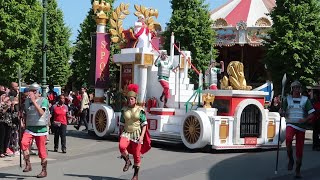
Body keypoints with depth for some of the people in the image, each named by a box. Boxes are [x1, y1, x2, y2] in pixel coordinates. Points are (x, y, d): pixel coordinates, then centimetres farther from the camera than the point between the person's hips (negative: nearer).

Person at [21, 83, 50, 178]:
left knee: (41, 150, 1)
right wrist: (25, 125, 17)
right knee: (24, 143, -23)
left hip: (40, 128, -4)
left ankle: (44, 171, 15)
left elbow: (41, 112, -20)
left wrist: (34, 101, -23)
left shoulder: (43, 100, -5)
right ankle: (28, 165, -12)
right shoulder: (27, 101, 10)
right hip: (29, 127, 4)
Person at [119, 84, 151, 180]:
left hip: (137, 134, -2)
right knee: (121, 146, -29)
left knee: (137, 155, 3)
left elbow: (144, 124, -4)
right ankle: (127, 161, 0)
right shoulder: (124, 110, 4)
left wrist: (142, 136, -14)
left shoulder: (140, 110, -4)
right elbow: (122, 124, 11)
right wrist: (120, 135, 9)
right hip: (126, 133, 2)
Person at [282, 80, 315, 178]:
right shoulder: (287, 99, 7)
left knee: (299, 149, 2)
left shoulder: (305, 100, 4)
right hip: (291, 125, -1)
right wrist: (282, 112, -7)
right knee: (288, 139, -33)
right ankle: (290, 160, -12)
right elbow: (283, 112, 16)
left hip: (301, 127, 1)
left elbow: (311, 114, 1)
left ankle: (298, 170, 19)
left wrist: (305, 120, -18)